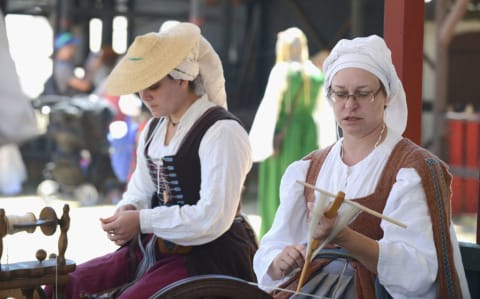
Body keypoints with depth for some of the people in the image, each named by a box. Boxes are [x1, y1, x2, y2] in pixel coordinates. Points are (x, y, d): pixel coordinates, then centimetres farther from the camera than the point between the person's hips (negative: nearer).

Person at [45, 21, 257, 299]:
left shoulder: (222, 132, -16)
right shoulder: (153, 130, 11)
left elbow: (213, 218, -22)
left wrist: (142, 221, -20)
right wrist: (127, 211, -4)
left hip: (210, 255, -8)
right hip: (156, 245, 9)